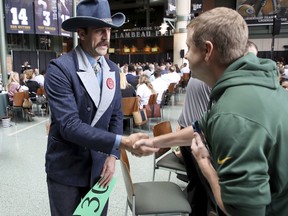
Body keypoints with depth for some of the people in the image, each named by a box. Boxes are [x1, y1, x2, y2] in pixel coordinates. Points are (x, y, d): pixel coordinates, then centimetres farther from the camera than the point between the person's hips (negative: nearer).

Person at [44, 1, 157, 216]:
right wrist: (122, 142, -31)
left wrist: (112, 155, -4)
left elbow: (116, 116, 6)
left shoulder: (112, 69, 2)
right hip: (66, 169, -4)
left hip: (99, 166, 5)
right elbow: (69, 125, -25)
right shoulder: (60, 68, -18)